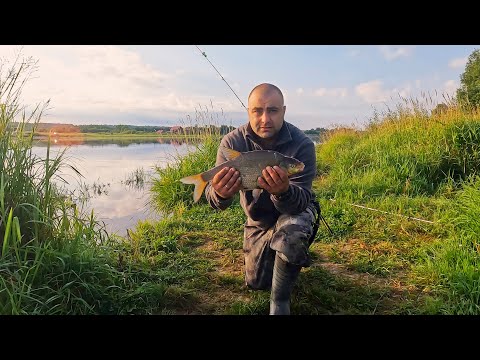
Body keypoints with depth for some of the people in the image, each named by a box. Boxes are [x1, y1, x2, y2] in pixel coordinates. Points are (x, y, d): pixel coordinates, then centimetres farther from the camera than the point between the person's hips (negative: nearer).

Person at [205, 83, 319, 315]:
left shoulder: (302, 144, -28)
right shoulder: (232, 142, -23)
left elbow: (299, 203, -34)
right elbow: (215, 201, -29)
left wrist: (283, 191, -57)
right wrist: (220, 193, -53)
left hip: (296, 211, -2)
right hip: (257, 219, 3)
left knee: (291, 231, -39)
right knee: (256, 283, 14)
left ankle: (280, 302, -14)